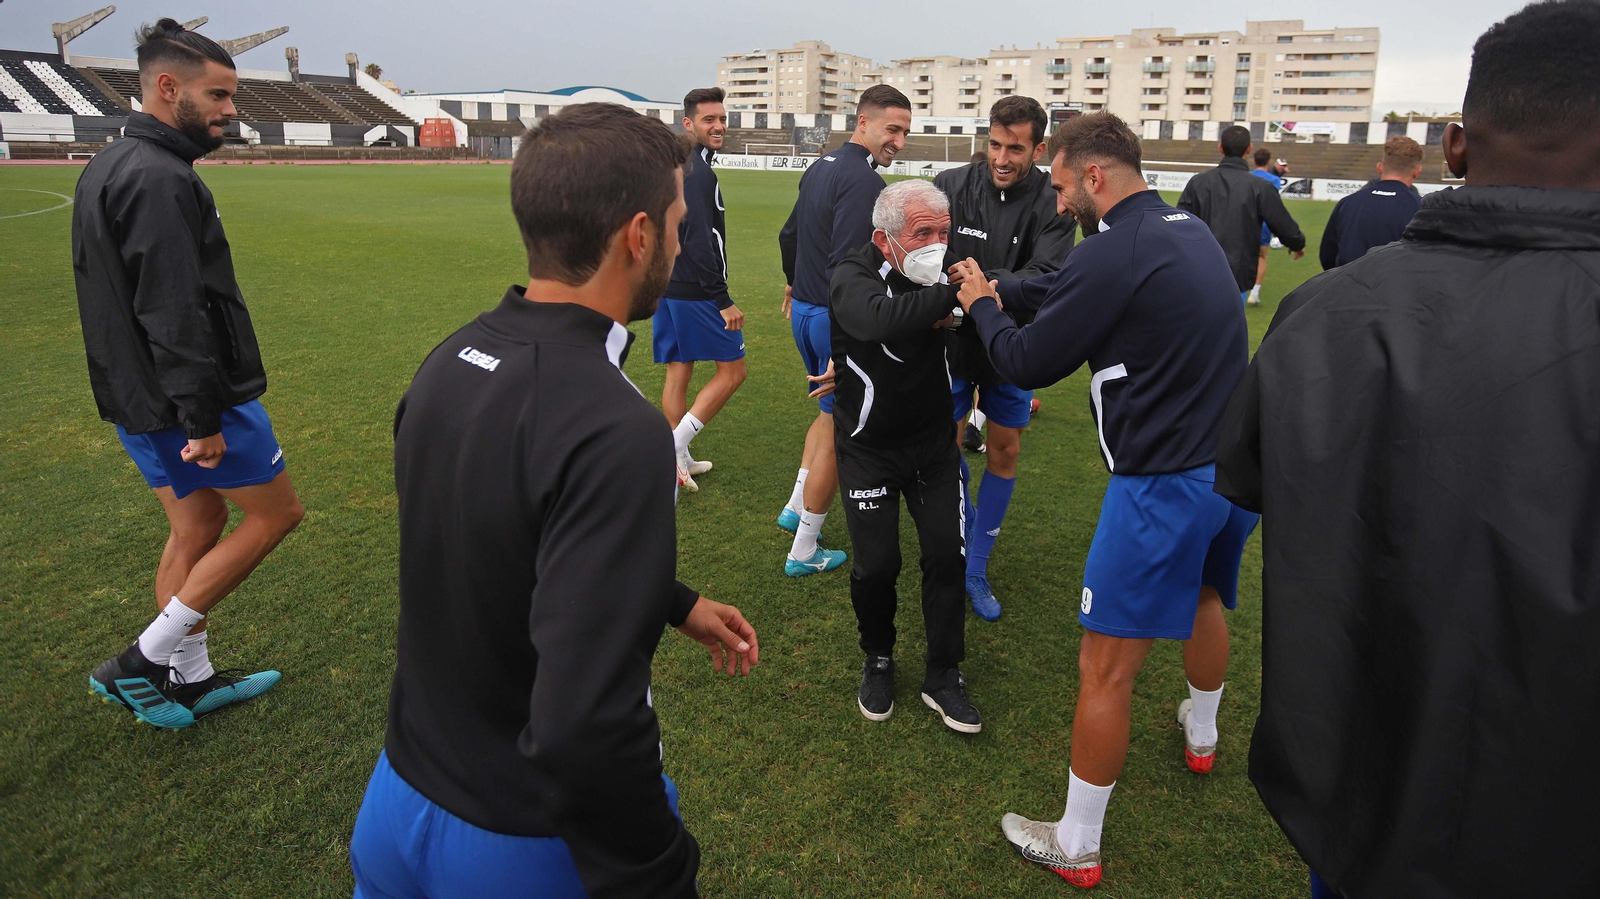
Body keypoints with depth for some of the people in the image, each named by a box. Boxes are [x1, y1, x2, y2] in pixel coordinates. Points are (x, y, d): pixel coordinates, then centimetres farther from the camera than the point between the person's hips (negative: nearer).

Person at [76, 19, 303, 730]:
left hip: (135, 399, 10)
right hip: (184, 400, -10)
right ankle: (143, 662, 9)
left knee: (196, 527, 17)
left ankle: (189, 680, 27)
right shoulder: (161, 180, -19)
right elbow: (175, 314, -25)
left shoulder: (107, 169, 14)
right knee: (275, 512, 4)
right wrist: (202, 419, -22)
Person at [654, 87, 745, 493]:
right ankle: (674, 444, -5)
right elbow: (700, 241, -23)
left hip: (666, 288, 9)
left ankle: (679, 460, 20)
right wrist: (723, 301, -22)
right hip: (695, 291, -9)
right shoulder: (698, 171, -16)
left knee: (678, 371, 13)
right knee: (731, 369, 1)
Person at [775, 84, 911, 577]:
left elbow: (789, 233, 23)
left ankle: (795, 507, 35)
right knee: (837, 429, 3)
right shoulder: (863, 180, -19)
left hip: (805, 310, 9)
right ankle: (804, 551, 13)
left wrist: (794, 283, 40)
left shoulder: (821, 167, 10)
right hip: (836, 317, -9)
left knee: (831, 410, 27)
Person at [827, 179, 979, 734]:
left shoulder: (945, 274, -8)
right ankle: (878, 661, 27)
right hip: (869, 446, -3)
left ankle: (942, 676, 20)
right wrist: (954, 294, -47)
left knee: (946, 554, 1)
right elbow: (880, 320, -46)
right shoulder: (853, 278, -21)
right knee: (877, 564, -3)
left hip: (934, 442, 3)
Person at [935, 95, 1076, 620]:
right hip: (953, 340, 0)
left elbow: (1047, 276, -24)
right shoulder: (952, 187, -10)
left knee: (1005, 452, 7)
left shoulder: (1053, 203, -12)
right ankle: (966, 525, 32)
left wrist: (987, 283, -40)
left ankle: (975, 570, 23)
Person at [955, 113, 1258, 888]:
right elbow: (1072, 293, 18)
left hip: (1164, 485, -9)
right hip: (1238, 466, 10)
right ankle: (1201, 734, 58)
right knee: (1203, 595, 33)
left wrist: (981, 306, 6)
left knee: (1105, 669, 1)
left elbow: (1026, 365, -10)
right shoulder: (1191, 231, 8)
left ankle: (1076, 847, 16)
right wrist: (1002, 291, 12)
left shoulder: (1112, 253, -20)